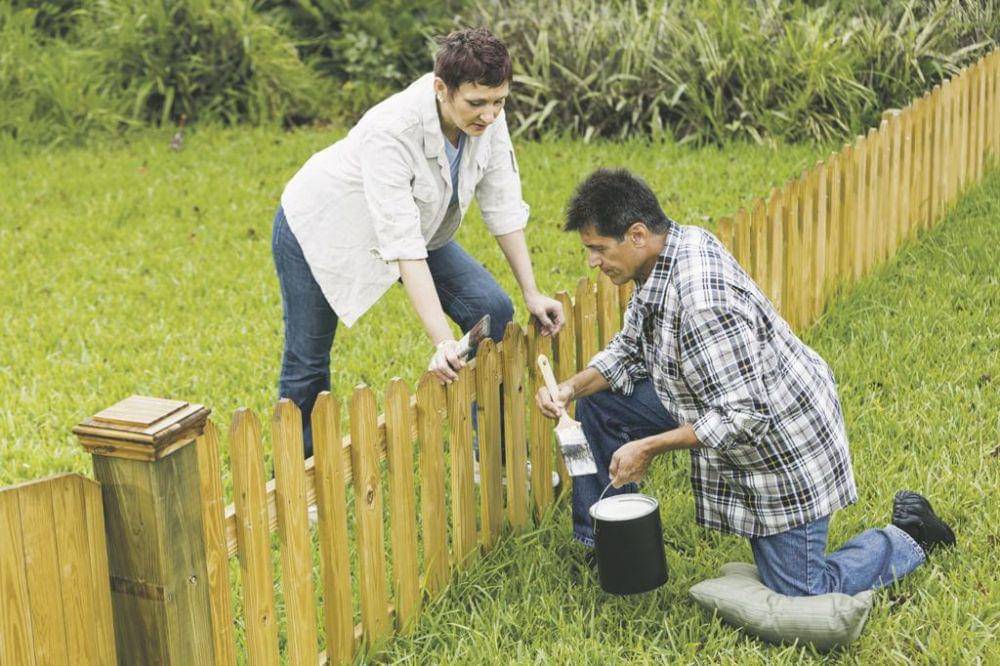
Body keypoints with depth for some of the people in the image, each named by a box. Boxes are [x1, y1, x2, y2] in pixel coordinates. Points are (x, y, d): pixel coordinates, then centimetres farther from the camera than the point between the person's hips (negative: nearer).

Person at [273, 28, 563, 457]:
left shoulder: (487, 120, -21)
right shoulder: (390, 132, -40)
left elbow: (503, 207, -8)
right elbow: (402, 247, -41)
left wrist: (531, 294, -8)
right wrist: (442, 343, -44)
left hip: (415, 224, 6)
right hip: (319, 229, -6)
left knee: (492, 312, -7)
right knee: (307, 365, 1)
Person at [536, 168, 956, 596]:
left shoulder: (702, 302, -37)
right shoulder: (672, 250, -5)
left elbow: (742, 419, -34)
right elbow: (630, 349, 8)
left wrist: (648, 448, -26)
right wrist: (573, 387, -8)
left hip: (781, 441, -9)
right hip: (723, 408, 10)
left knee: (800, 597, -2)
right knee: (599, 401, 5)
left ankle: (910, 538, 19)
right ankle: (602, 543, 19)